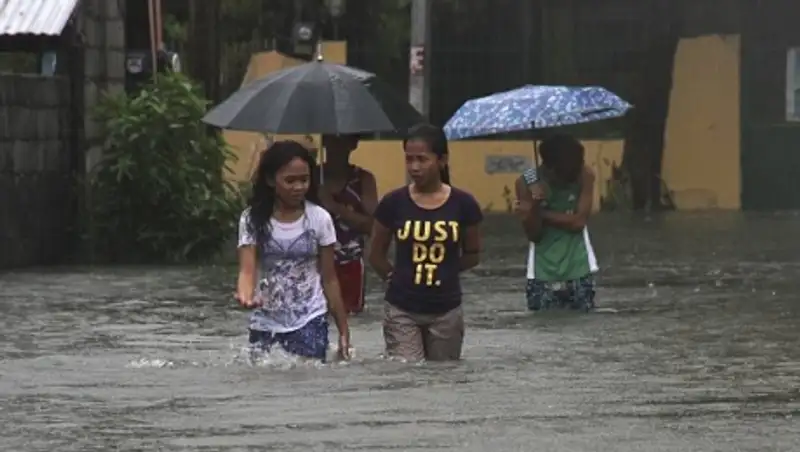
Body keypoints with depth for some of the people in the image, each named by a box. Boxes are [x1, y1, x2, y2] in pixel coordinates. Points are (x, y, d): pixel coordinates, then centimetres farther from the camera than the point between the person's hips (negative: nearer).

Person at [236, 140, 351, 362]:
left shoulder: (320, 219, -4)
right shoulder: (253, 219, -4)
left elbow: (329, 278, 3)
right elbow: (247, 269, -14)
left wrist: (343, 329, 3)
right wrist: (245, 295, -38)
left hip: (310, 322, -2)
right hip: (265, 324, 2)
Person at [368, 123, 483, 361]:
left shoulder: (462, 204, -5)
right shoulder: (393, 203, -5)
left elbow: (472, 255, 8)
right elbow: (376, 256, 7)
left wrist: (444, 270, 4)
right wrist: (396, 277, 1)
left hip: (446, 311, 1)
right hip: (401, 310, -1)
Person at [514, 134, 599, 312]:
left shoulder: (584, 176, -6)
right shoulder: (527, 182, -7)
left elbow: (578, 222, -12)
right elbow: (533, 235, -7)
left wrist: (542, 213, -11)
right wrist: (535, 207, -24)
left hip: (578, 272, 0)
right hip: (543, 274, 0)